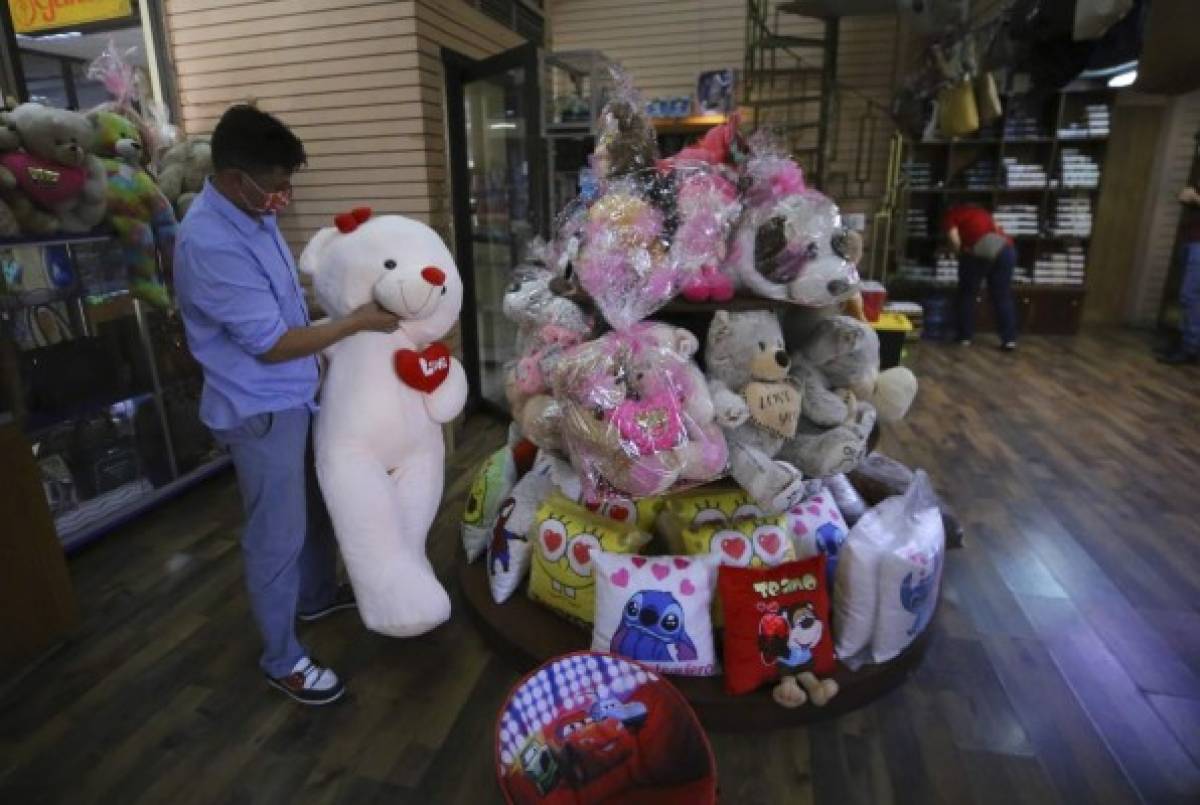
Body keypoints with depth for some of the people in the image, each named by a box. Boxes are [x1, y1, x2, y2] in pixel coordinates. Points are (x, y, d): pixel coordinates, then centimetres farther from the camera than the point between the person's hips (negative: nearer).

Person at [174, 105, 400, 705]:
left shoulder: (252, 214, 2)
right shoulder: (209, 243, -27)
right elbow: (271, 343, -24)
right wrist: (358, 322, -18)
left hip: (295, 393, 9)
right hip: (259, 410, -9)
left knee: (316, 505, 24)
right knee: (277, 536, 5)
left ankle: (316, 595, 48)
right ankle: (282, 660, 24)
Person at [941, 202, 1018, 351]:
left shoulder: (950, 215, 15)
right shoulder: (979, 210, 33)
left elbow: (955, 239, -2)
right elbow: (997, 227, 27)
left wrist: (963, 252, 13)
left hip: (979, 251, -5)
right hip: (1004, 248, 5)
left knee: (967, 294, 12)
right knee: (1003, 296, 11)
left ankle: (965, 337, 16)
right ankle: (1010, 339, 8)